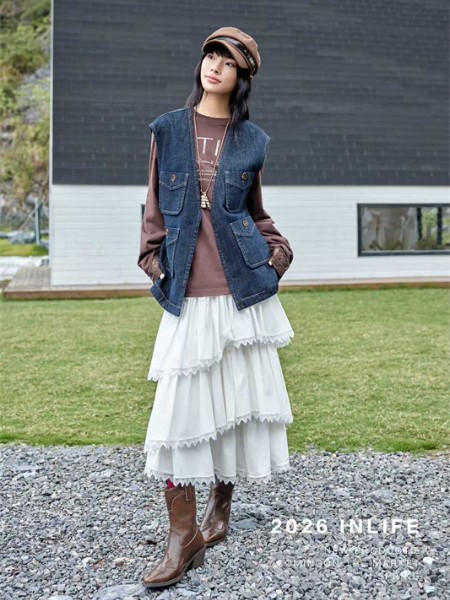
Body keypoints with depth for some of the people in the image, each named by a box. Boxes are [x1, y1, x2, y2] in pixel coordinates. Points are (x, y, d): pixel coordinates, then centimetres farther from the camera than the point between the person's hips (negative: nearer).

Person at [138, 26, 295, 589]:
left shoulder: (250, 141, 9)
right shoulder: (168, 129, 8)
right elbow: (155, 206, 11)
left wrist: (277, 252, 3)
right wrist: (153, 260, 2)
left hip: (245, 289, 1)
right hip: (188, 294, -1)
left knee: (238, 395, 7)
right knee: (178, 405, -5)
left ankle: (220, 510, 27)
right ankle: (183, 534, 5)